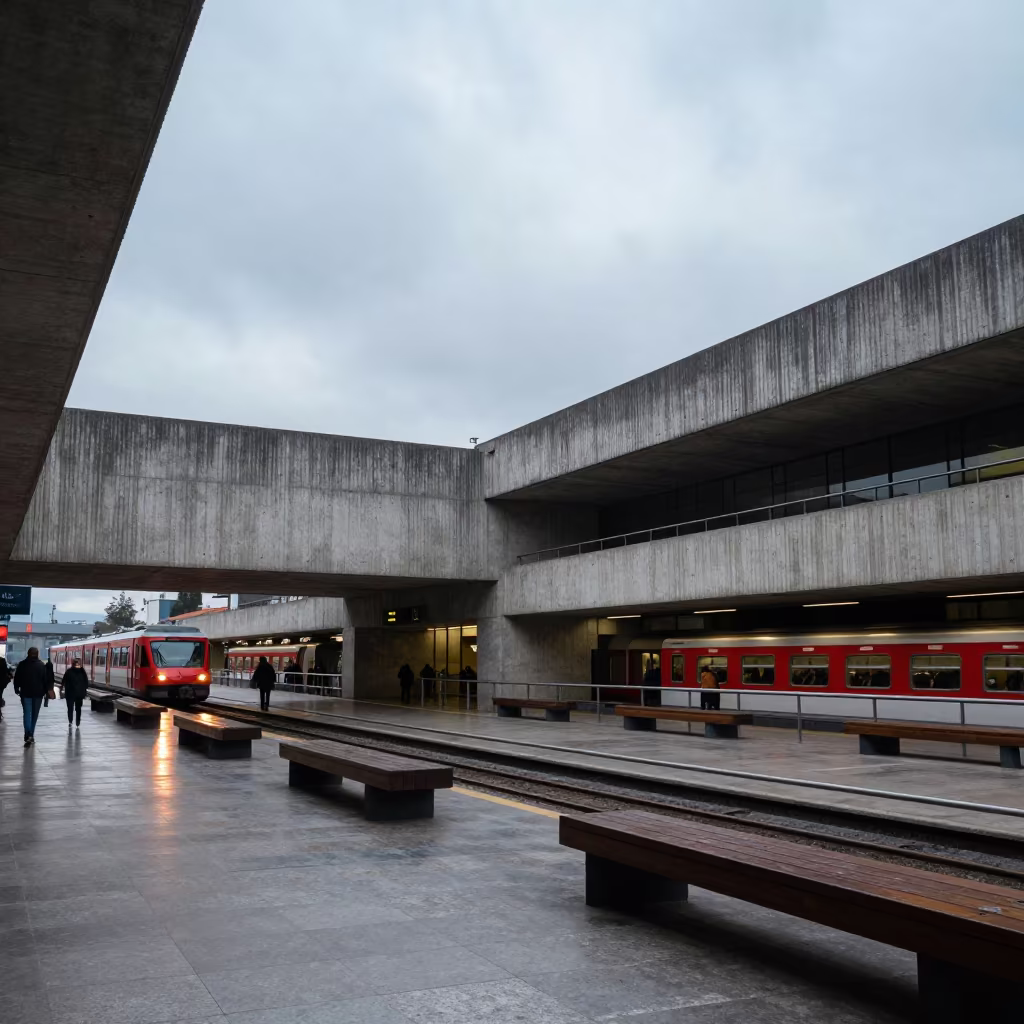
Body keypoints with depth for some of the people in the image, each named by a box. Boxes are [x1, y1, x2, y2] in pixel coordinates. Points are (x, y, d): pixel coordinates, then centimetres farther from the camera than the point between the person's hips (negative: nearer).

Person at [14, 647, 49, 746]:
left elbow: (16, 678, 3)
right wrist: (46, 690, 5)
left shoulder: (22, 664, 0)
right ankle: (31, 735, 17)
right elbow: (45, 679, -3)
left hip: (25, 693, 0)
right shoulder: (41, 665, -3)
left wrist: (17, 689, 13)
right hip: (38, 693, 0)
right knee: (34, 714, 12)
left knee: (27, 713, -3)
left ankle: (28, 735, -21)